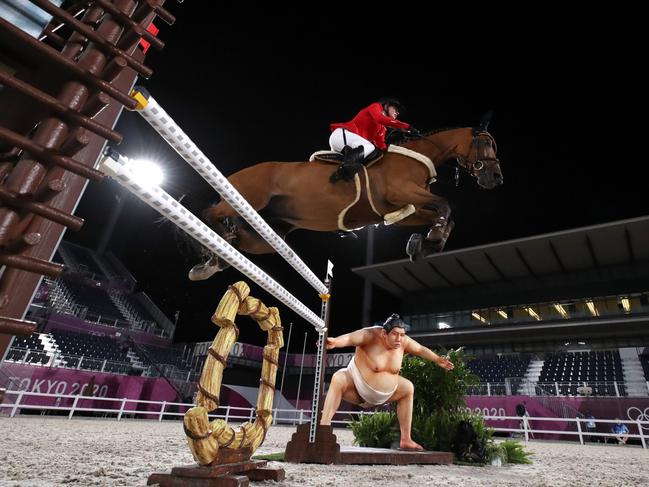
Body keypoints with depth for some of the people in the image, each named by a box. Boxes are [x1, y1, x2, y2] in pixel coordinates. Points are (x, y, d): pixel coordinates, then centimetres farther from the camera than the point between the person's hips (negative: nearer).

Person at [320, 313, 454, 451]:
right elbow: (349, 338, -45)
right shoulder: (371, 335, -27)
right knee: (338, 378, -34)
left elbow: (421, 349, 10)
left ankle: (405, 440, 21)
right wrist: (335, 342, -65)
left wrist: (437, 360, 19)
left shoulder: (403, 342, -9)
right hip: (357, 389, -6)